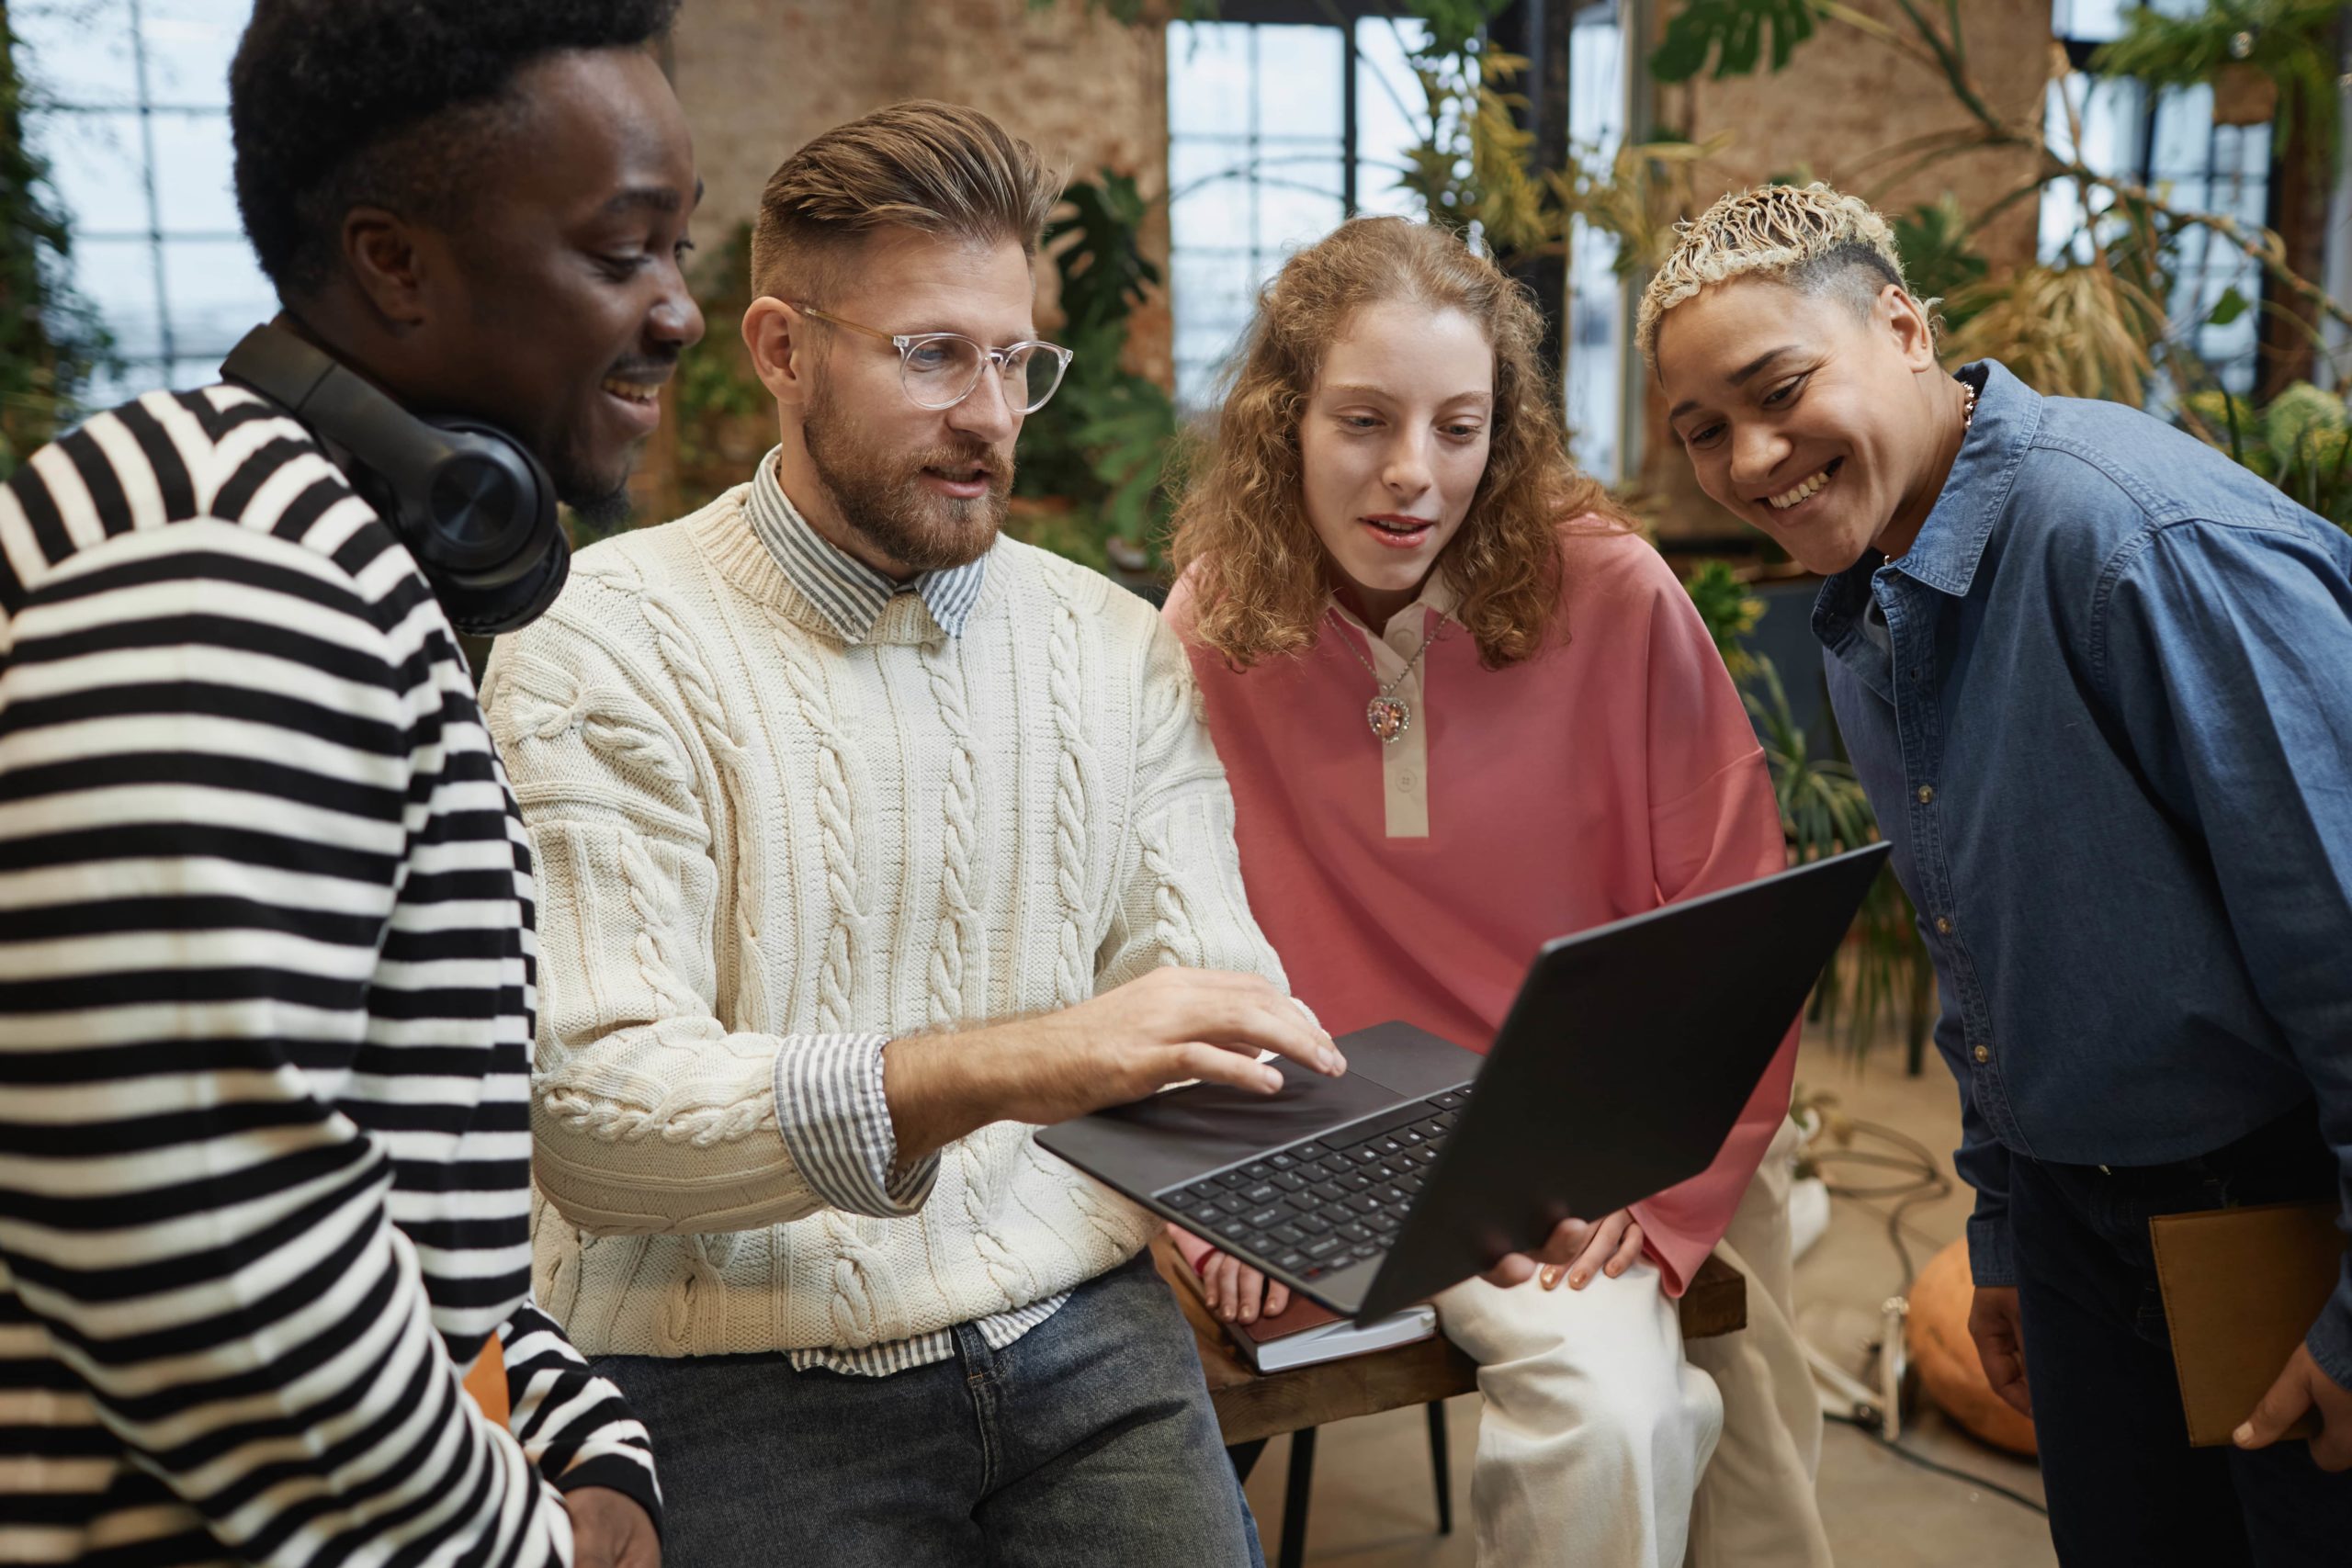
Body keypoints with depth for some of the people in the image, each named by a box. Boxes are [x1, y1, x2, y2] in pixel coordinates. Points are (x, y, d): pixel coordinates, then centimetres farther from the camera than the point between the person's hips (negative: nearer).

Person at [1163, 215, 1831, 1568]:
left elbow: (1739, 918, -7)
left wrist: (1681, 1176, -14)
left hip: (1609, 1131, 1)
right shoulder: (1212, 629, -9)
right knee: (1610, 1412, -23)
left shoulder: (1609, 593, -13)